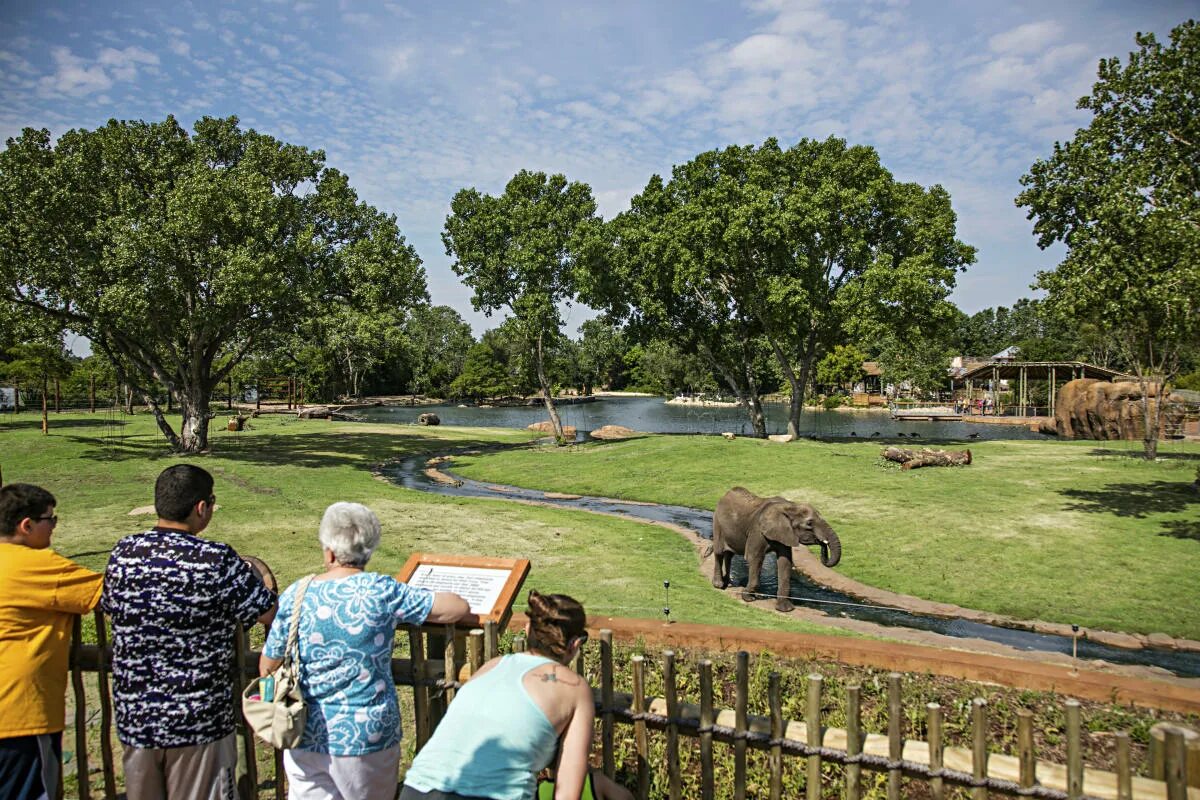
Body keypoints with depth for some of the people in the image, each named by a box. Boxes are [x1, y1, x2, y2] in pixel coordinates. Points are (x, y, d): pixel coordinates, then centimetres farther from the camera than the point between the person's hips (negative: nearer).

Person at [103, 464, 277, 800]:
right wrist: (255, 575, 7)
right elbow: (269, 615, -13)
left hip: (134, 718, 4)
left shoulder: (123, 553, -7)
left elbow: (110, 607, 12)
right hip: (199, 721, -4)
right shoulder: (217, 560, -20)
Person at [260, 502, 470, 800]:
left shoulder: (295, 595, -7)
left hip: (305, 738, 2)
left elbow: (268, 668, 4)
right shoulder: (382, 591, -14)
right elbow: (459, 608, -12)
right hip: (368, 737, -2)